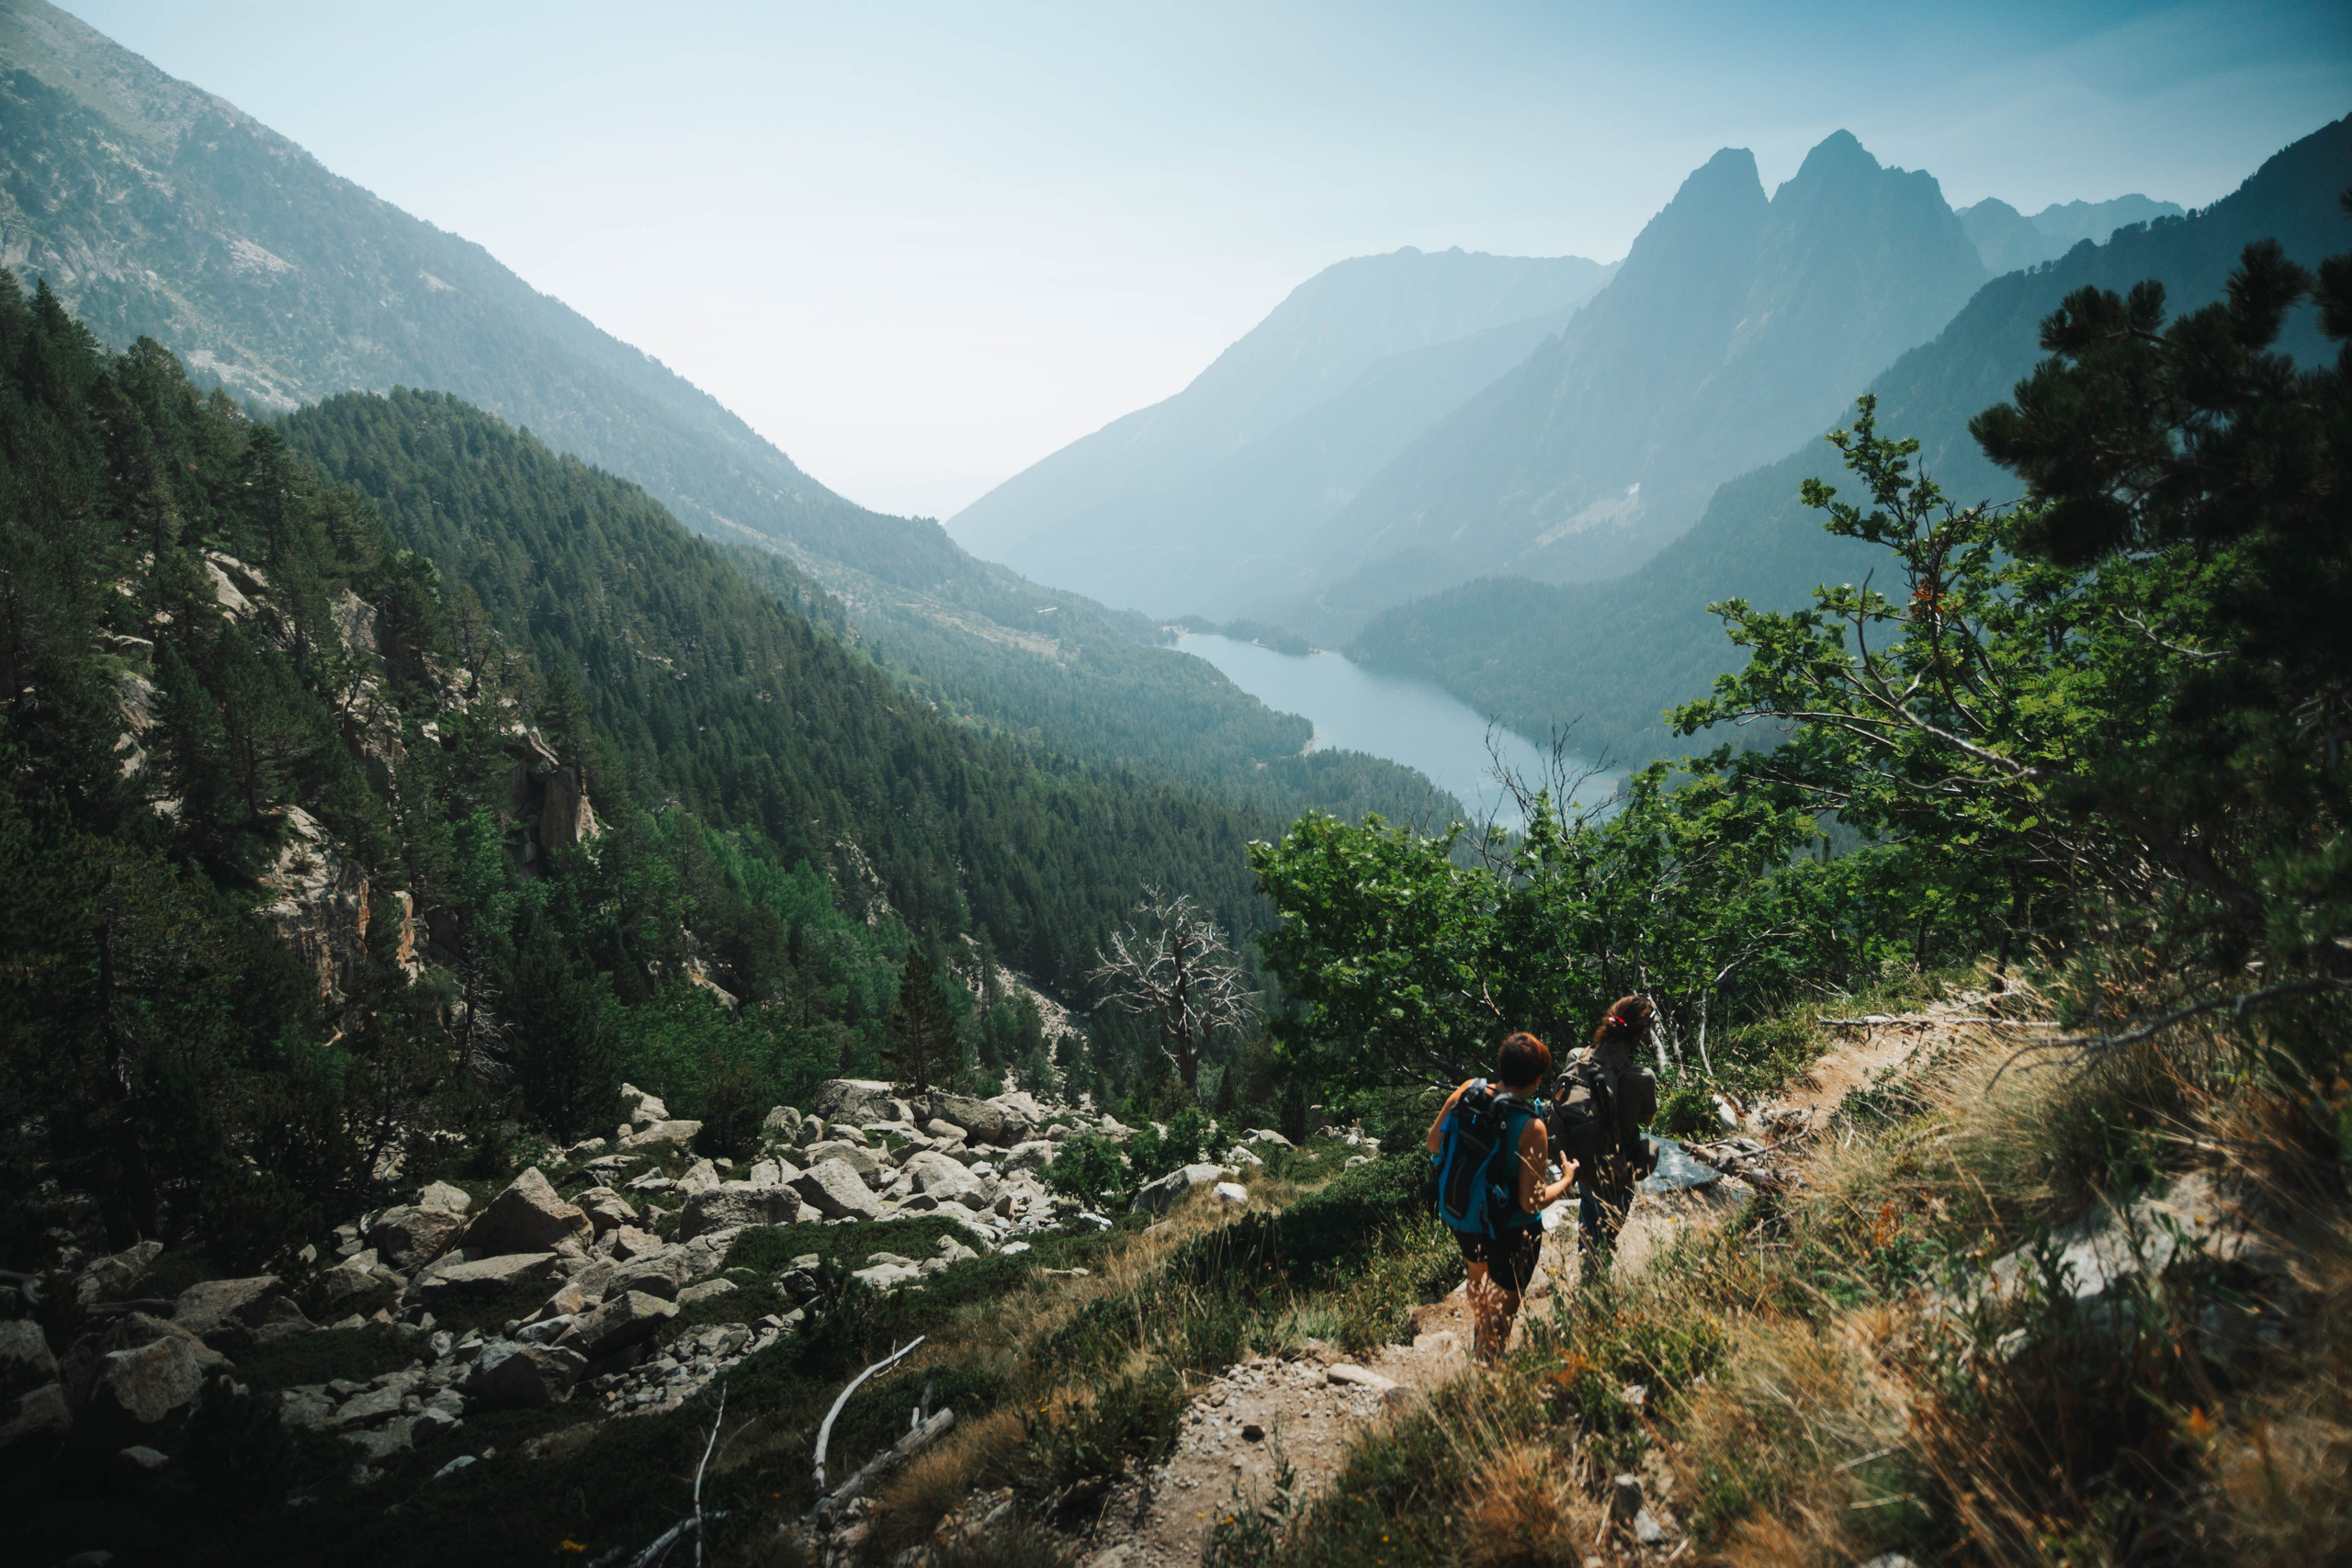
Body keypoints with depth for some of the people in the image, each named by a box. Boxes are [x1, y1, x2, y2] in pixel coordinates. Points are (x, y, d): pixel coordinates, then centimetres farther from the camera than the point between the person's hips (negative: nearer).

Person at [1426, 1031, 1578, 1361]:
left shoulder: (1466, 1092, -17)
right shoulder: (1531, 1128, -30)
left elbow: (1433, 1144, -4)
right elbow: (1532, 1202, -26)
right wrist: (1566, 1180, -9)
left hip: (1458, 1218, 6)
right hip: (1509, 1231, -6)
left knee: (1478, 1274, 36)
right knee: (1502, 1309, 19)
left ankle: (1479, 1342, 60)